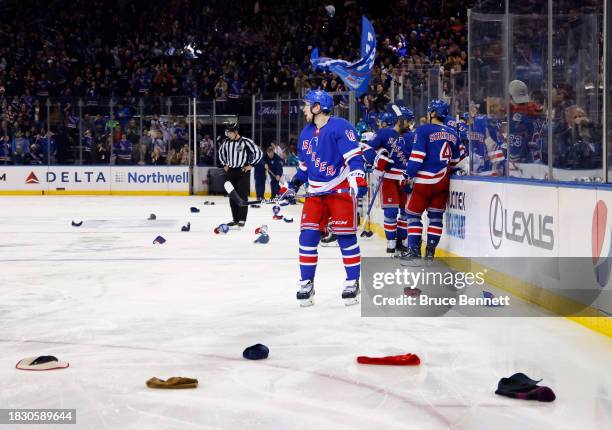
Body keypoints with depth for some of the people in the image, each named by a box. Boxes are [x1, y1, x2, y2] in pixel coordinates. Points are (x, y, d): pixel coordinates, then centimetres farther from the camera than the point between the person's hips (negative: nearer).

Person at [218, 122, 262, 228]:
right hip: (230, 171, 6)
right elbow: (221, 152, 24)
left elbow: (258, 153, -10)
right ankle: (235, 219, 17)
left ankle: (242, 220, -2)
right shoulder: (226, 142, 3)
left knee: (242, 196, -6)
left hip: (243, 171, -5)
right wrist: (224, 164, 16)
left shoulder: (246, 142, -14)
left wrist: (251, 165, -7)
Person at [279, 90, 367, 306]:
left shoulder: (340, 126, -11)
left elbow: (354, 156, -18)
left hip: (341, 189, -7)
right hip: (315, 191, 7)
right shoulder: (306, 132, 14)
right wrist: (292, 186, 16)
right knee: (307, 236, -1)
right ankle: (306, 283, 7)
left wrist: (357, 179, -29)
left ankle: (352, 282, 9)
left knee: (346, 236, -3)